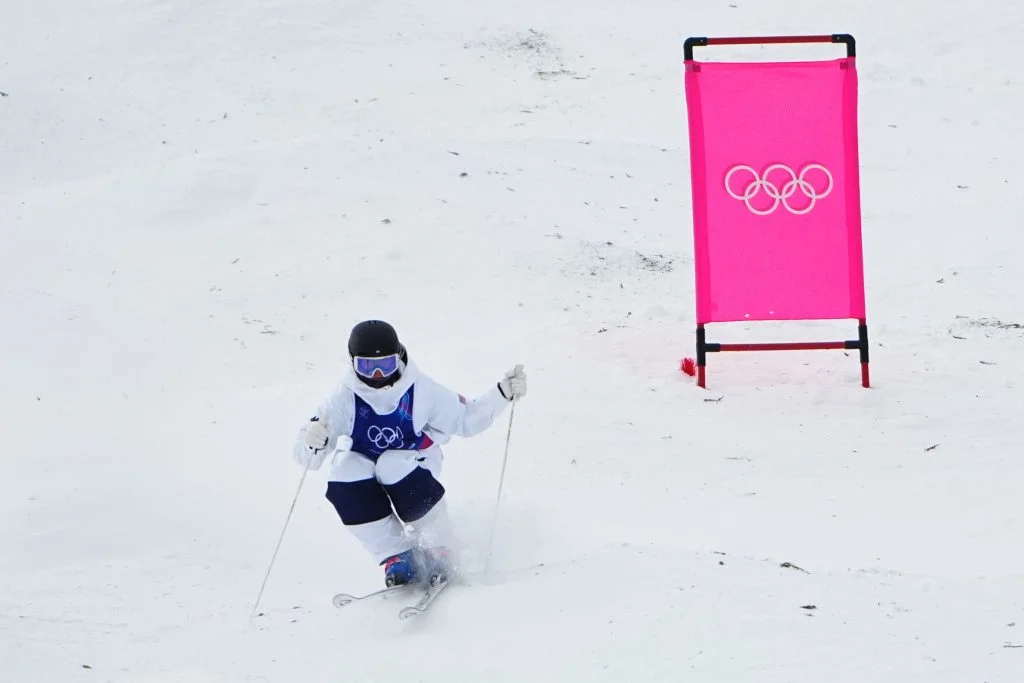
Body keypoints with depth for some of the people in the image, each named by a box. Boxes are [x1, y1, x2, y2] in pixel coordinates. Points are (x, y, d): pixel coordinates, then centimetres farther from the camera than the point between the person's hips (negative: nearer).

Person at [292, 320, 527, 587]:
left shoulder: (421, 391, -19)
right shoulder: (345, 399, -21)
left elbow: (466, 419, -7)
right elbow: (307, 456, -25)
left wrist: (502, 393, -19)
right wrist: (313, 442, -49)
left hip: (410, 460, -1)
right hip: (361, 462, 1)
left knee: (394, 466, -36)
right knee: (344, 479, -32)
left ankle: (438, 548, -12)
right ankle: (396, 556, -13)